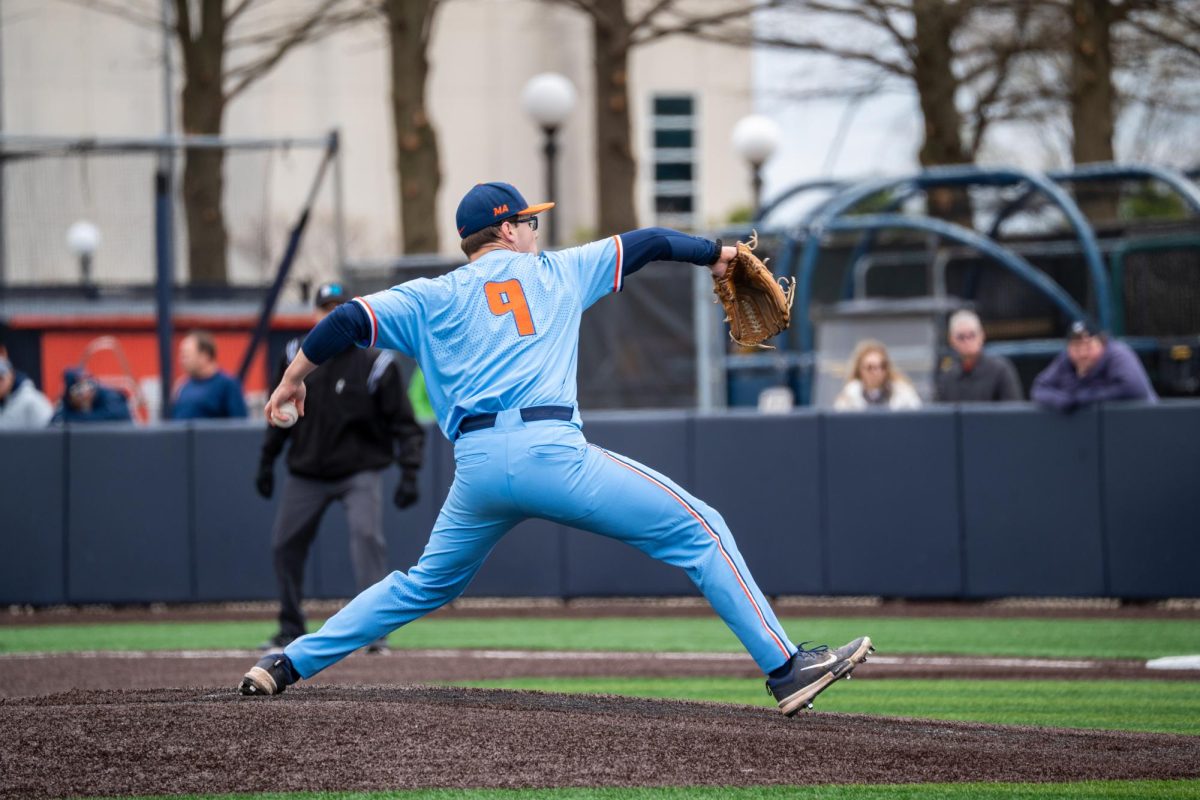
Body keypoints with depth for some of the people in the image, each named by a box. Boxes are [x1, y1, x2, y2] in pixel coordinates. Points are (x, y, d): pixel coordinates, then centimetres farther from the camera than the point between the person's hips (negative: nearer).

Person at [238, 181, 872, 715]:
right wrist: (715, 254, 40)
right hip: (551, 452, -4)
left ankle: (290, 664, 21)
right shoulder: (556, 271, 18)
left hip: (475, 466, 4)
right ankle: (785, 669, -8)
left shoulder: (433, 298, 20)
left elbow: (349, 320, 11)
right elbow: (647, 243, 25)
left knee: (425, 584, 26)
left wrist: (294, 377, 24)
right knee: (699, 532, 2)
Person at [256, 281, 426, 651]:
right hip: (306, 473, 4)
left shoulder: (375, 363, -12)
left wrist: (409, 473, -20)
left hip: (360, 470, -4)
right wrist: (267, 461, 13)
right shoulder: (296, 356, 0)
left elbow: (403, 423, -11)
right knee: (285, 543, 8)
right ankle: (291, 628, 25)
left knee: (367, 535, -23)